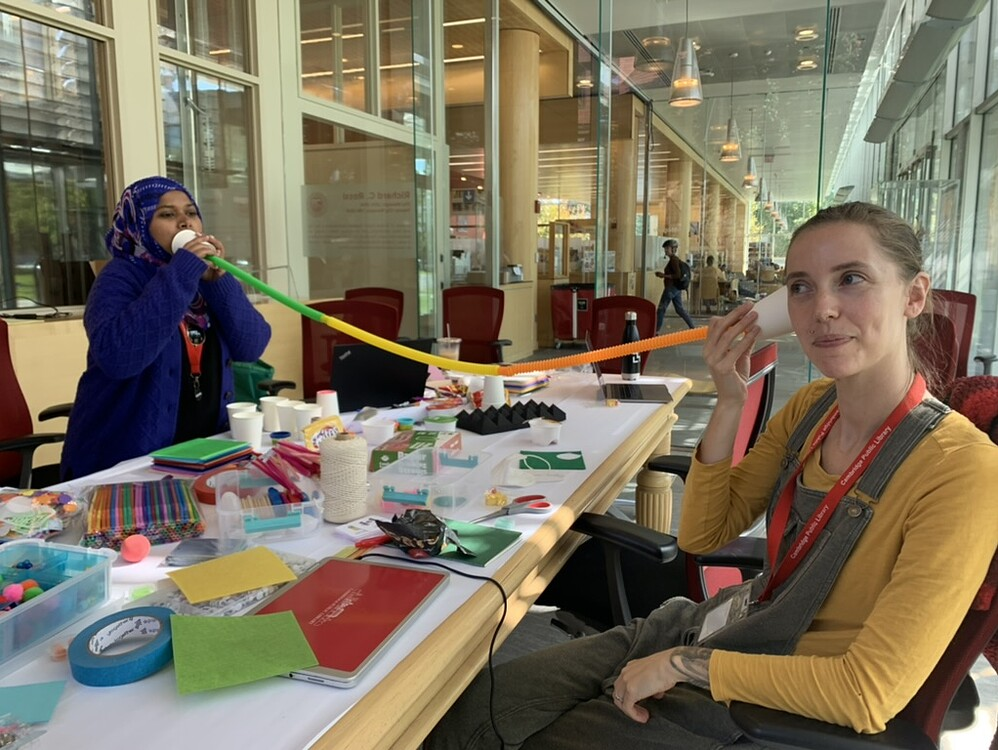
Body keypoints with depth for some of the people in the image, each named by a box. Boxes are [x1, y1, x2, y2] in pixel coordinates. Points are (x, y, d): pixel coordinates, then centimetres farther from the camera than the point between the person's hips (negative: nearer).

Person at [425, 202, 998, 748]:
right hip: (721, 627, 6)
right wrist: (730, 404, -13)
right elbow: (703, 535, 0)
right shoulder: (813, 406, -3)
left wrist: (686, 663, -18)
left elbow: (869, 693, -24)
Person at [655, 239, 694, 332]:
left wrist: (664, 275, -18)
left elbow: (678, 275, -23)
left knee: (661, 308, -3)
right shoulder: (675, 259, 14)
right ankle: (692, 327, 11)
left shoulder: (673, 260, -15)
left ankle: (656, 330, 1)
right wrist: (662, 274, 12)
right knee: (680, 308, 12)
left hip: (671, 288, -10)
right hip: (677, 288, 10)